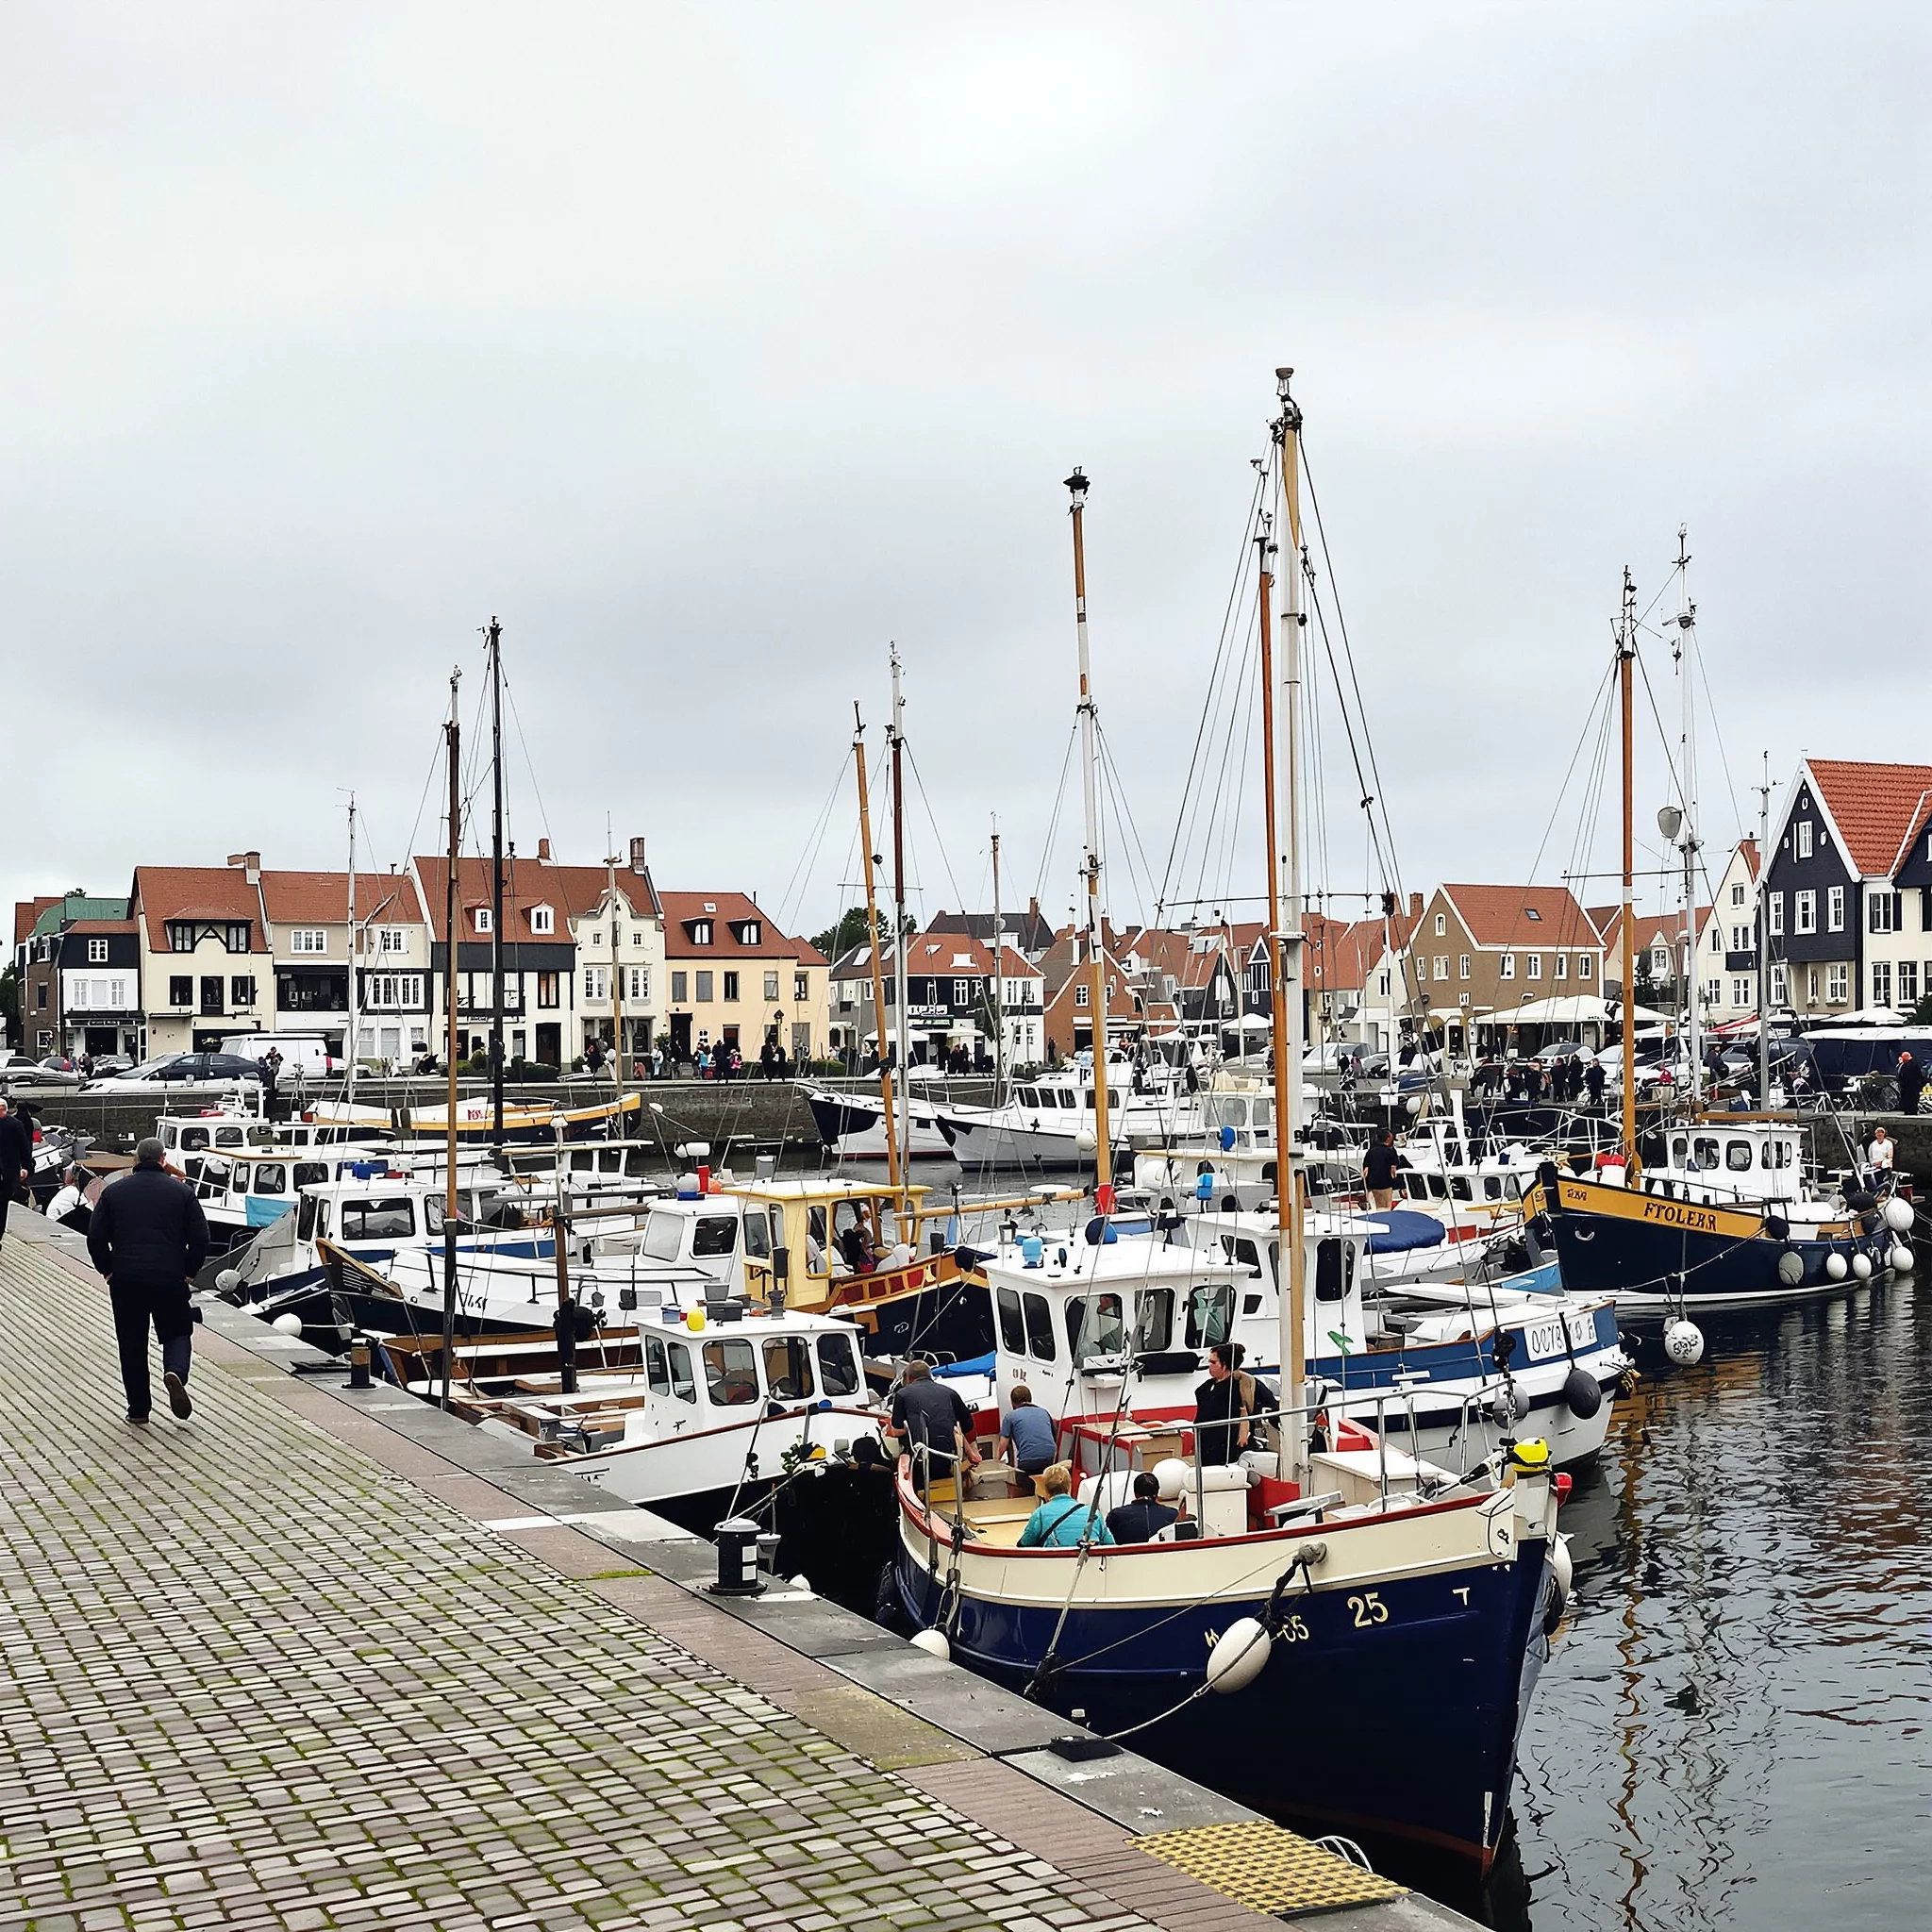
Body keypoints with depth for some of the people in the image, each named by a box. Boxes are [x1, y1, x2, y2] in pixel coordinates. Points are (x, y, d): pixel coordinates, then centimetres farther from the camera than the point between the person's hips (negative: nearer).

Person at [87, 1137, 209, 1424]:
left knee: (132, 1344, 10)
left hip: (125, 1280, 1)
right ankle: (175, 1372, -17)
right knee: (177, 1333, 14)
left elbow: (95, 1238, 3)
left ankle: (138, 1409, 11)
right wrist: (189, 1272, 9)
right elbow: (200, 1238, -1)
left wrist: (107, 1270, 13)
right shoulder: (182, 1192, 3)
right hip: (171, 1279, -1)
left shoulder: (114, 1192, 6)